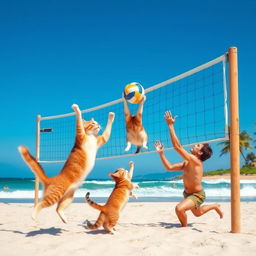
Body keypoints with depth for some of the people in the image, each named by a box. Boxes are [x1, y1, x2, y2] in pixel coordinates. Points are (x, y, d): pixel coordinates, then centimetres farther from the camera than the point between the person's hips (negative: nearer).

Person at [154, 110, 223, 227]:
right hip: (188, 193, 10)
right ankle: (215, 206, 55)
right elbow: (169, 167, -1)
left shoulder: (195, 160, -27)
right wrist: (161, 153, -8)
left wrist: (170, 125, -36)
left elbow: (177, 146, -36)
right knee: (197, 213, 31)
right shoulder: (186, 163, 0)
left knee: (179, 208, -31)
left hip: (197, 195, -10)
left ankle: (184, 227, -2)